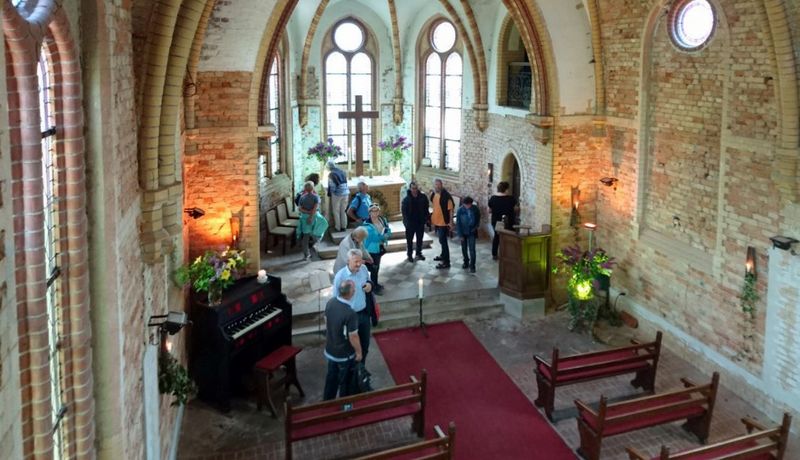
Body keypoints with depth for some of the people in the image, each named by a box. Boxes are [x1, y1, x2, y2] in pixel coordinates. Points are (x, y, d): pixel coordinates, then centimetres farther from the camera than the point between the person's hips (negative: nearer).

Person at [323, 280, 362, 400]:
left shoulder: (330, 302, -11)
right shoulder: (350, 314, -34)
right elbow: (353, 337, -24)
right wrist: (359, 352, -7)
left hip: (330, 350, 7)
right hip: (345, 354, -7)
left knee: (331, 376, 26)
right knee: (345, 381, 17)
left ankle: (327, 401, 43)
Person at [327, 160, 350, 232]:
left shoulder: (331, 174, -10)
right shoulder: (342, 172, 7)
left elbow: (331, 186, -9)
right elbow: (346, 182, 11)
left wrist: (329, 194, 6)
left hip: (337, 194, -5)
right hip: (345, 193, 5)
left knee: (336, 211, 8)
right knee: (343, 211, 15)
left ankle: (338, 228, 10)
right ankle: (344, 226, 20)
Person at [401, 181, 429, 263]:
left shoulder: (423, 197, -7)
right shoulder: (406, 199, -12)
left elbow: (426, 209, 3)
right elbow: (404, 212, -10)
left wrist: (426, 218, -2)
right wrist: (406, 222, -17)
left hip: (420, 222, 3)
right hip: (410, 223, -2)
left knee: (420, 239, 16)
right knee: (409, 240, 9)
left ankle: (419, 253, 33)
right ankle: (409, 255, 22)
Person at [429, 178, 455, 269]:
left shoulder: (446, 195, -19)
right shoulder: (433, 194, 4)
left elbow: (450, 209, -18)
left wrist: (451, 222, -20)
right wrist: (432, 218, 19)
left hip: (444, 222, -8)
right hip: (436, 221, 8)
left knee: (443, 241, -6)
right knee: (441, 240, 22)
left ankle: (446, 262, -2)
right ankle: (443, 255, 40)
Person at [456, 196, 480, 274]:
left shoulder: (475, 209, -12)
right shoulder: (460, 210, -15)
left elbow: (478, 218, 7)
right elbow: (458, 223, -11)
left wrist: (476, 226, -5)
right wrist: (460, 235, -12)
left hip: (472, 232, -1)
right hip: (463, 232, 1)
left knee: (472, 249, -6)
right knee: (464, 248, 12)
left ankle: (472, 266, -2)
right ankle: (466, 262, 32)